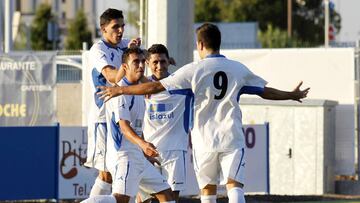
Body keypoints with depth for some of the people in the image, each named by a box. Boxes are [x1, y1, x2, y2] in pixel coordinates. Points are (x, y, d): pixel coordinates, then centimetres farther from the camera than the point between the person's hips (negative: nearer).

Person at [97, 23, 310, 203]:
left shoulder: (193, 70, -4)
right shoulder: (238, 69, 4)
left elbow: (155, 87, -7)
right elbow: (266, 91, 15)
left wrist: (120, 90, 2)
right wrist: (292, 95, 33)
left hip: (205, 140, -1)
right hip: (232, 138, 1)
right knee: (234, 184, -8)